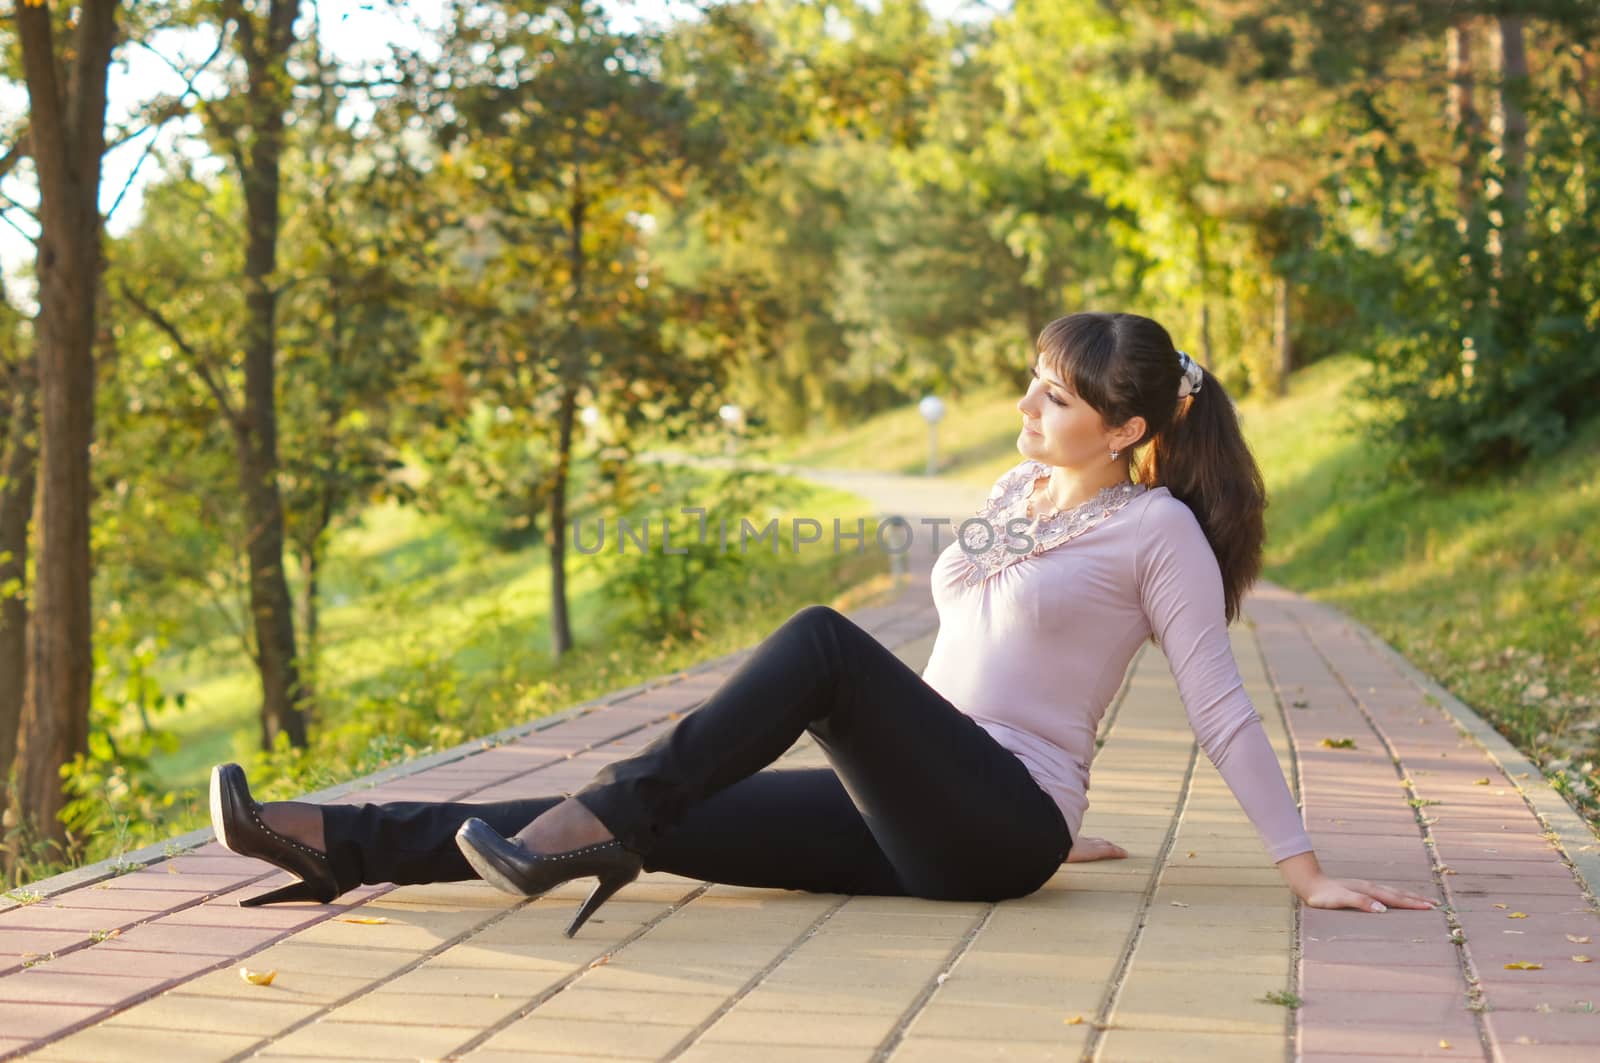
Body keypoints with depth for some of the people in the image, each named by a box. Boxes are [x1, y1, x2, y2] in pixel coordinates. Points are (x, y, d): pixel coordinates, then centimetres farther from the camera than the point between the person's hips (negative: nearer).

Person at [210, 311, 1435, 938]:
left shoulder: (1156, 532, -4)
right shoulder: (1014, 493, 18)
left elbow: (1221, 707, -6)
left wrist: (1308, 871, -11)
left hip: (997, 832, -7)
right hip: (912, 823, 7)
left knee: (823, 640, -28)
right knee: (660, 820, -8)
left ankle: (601, 823, -31)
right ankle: (344, 844, -14)